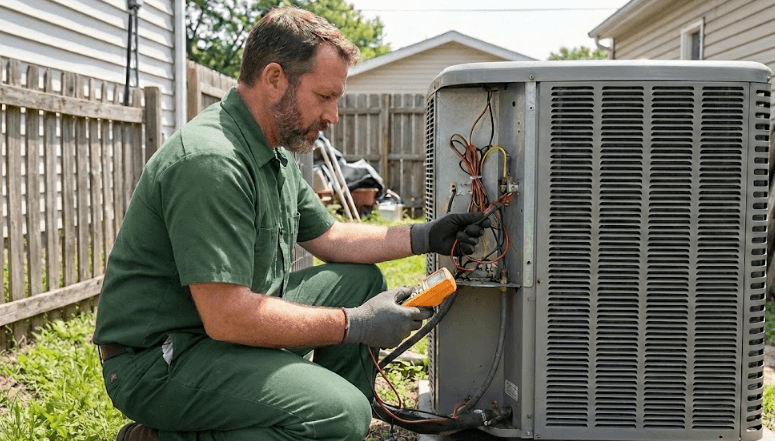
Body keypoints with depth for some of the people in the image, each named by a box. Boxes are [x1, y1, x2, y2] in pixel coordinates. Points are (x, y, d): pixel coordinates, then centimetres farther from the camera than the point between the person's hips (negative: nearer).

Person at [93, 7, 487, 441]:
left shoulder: (276, 153, 10)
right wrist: (356, 325, -21)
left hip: (235, 321, 10)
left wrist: (425, 237, 8)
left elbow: (328, 237, 18)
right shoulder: (211, 160, -25)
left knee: (362, 280, 10)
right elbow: (227, 316, -29)